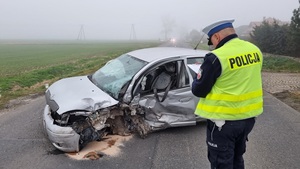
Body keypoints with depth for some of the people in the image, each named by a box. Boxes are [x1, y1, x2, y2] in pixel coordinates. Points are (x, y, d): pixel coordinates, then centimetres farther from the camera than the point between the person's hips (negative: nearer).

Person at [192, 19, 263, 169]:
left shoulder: (216, 57, -20)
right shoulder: (255, 50, 2)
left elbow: (198, 90, -12)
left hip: (223, 120, -7)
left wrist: (199, 77, 8)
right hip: (248, 116, 7)